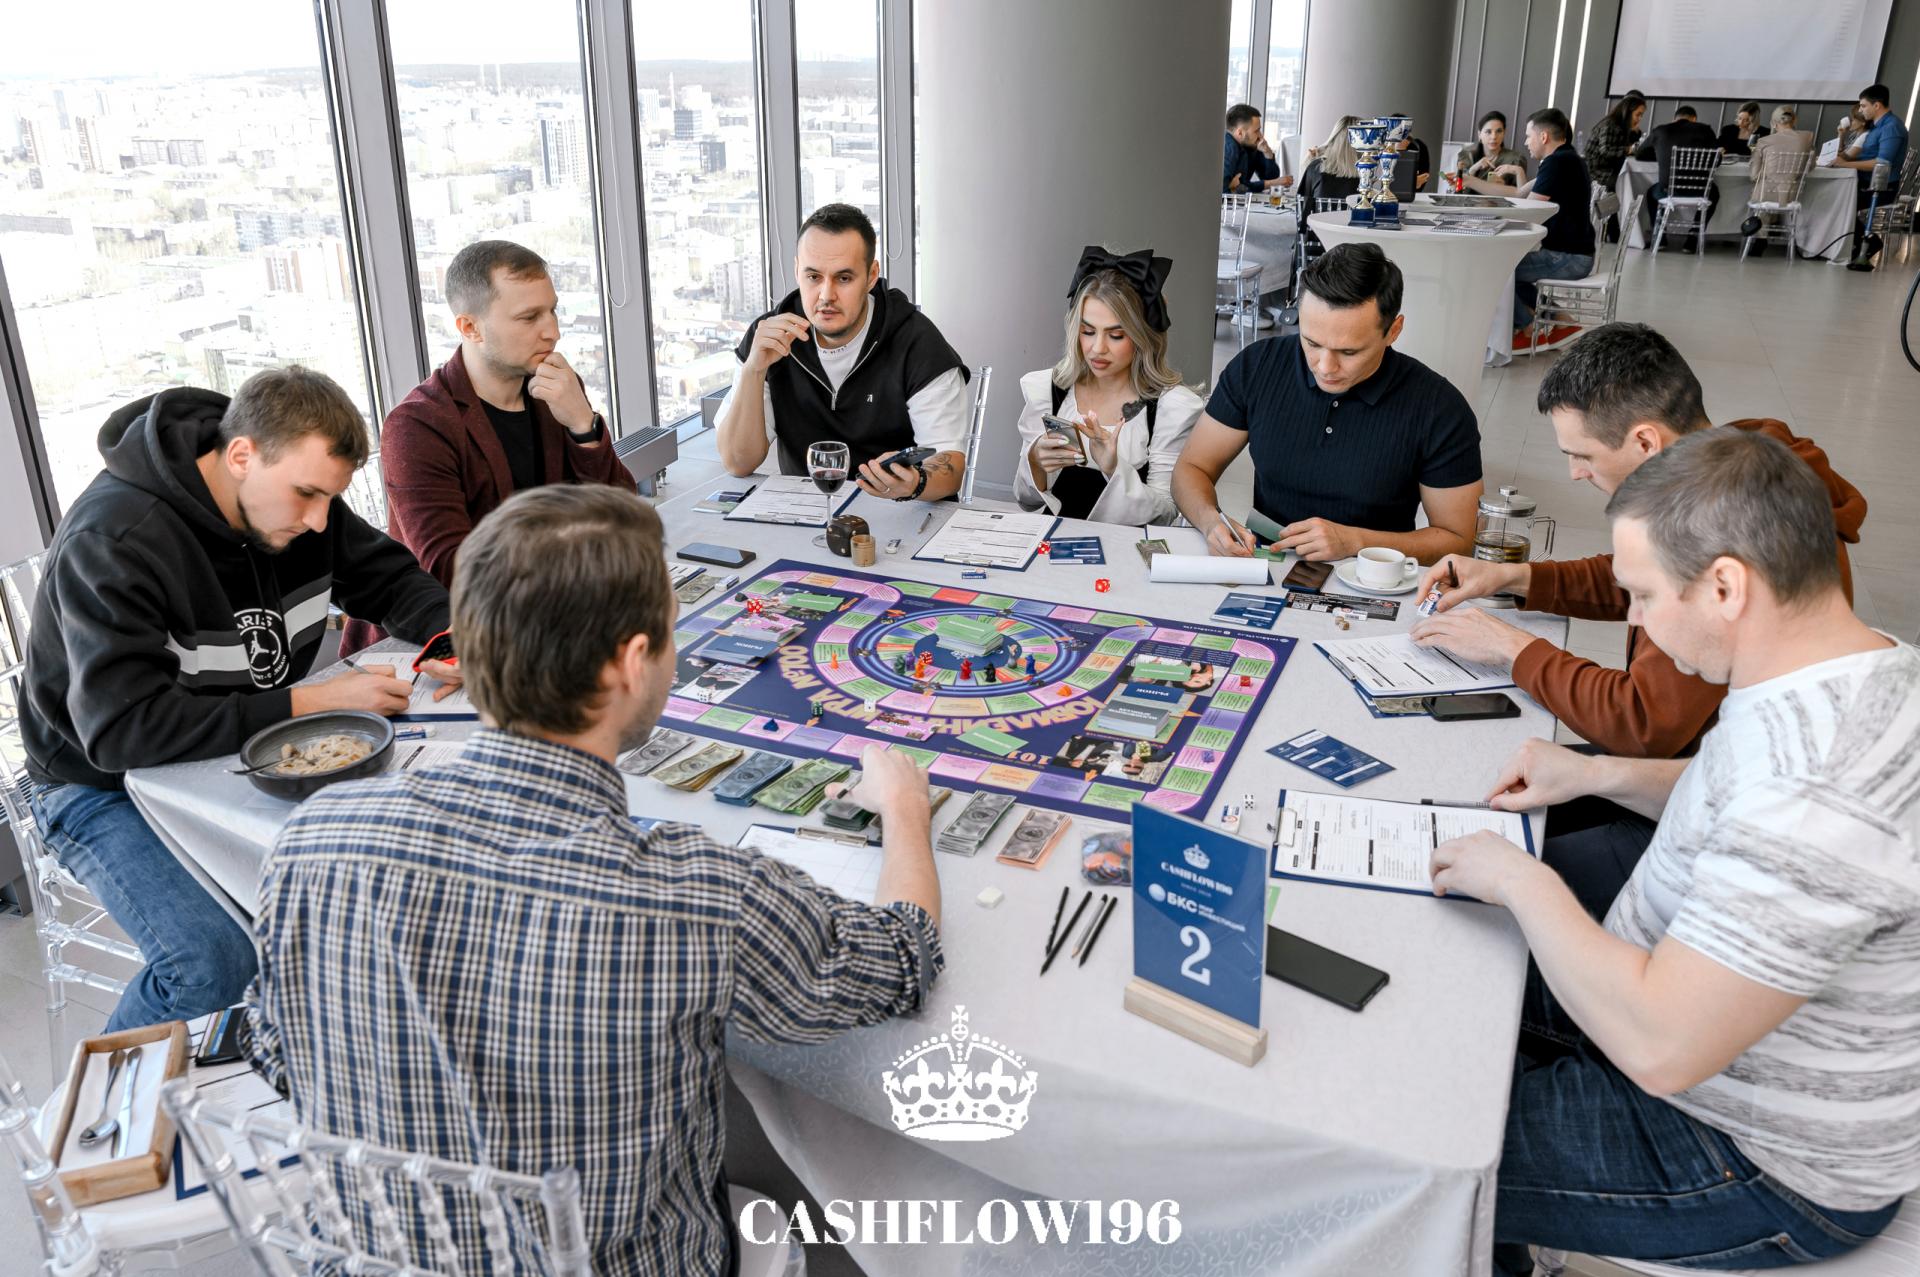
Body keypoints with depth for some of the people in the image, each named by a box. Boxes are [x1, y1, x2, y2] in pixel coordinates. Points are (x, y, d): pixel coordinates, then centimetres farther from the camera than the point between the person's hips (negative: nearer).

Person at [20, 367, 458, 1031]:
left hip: (244, 755, 6)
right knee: (215, 964, -30)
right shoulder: (112, 541, -27)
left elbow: (392, 577, 8)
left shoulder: (296, 491, -6)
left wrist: (454, 636, -15)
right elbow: (120, 730, -32)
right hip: (108, 787, -6)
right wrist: (309, 701, -33)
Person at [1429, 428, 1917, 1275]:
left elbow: (1658, 1047, -34)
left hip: (1767, 1169, -9)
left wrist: (1521, 881, -22)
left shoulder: (1811, 791, -37)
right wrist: (1603, 775, 4)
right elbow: (1750, 809, 18)